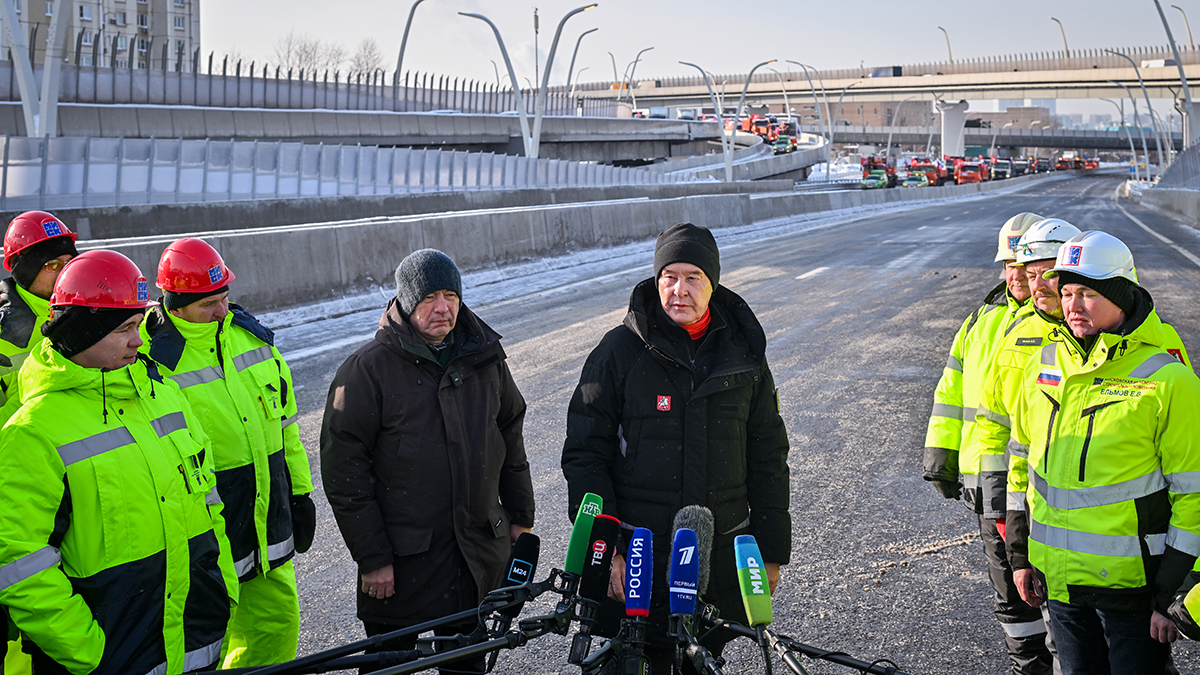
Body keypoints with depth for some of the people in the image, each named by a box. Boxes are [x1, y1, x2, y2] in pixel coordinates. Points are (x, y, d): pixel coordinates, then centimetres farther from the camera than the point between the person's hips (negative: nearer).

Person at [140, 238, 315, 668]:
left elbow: (285, 421, 14)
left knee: (278, 625, 14)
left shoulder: (250, 335, 5)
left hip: (269, 527, 6)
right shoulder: (150, 359, -15)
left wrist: (300, 492, 15)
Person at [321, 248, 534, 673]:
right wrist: (372, 558, -12)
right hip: (403, 562, -4)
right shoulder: (367, 369, -9)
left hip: (479, 555, 4)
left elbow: (511, 439, 18)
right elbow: (344, 472, -10)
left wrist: (521, 518, 16)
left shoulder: (485, 359, 6)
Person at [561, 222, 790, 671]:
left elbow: (767, 459, 10)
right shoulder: (619, 351, -4)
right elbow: (584, 455, -4)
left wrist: (771, 551, 7)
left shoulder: (744, 357, 5)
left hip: (720, 556, 3)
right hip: (637, 554, -2)